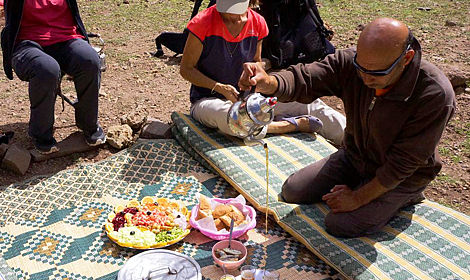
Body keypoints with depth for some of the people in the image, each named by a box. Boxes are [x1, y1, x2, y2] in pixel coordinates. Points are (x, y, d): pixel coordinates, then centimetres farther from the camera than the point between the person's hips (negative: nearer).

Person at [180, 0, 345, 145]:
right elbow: (186, 69, -10)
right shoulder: (203, 23, -16)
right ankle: (293, 125, -22)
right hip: (208, 99, -4)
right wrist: (220, 87, -22)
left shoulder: (257, 24, -3)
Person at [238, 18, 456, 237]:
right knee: (292, 191, 3)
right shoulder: (349, 63, -22)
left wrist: (358, 198, -20)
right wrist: (268, 83, -53)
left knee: (340, 225, -18)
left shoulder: (435, 96, -33)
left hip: (403, 176, -5)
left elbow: (403, 164, -26)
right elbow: (303, 80, -29)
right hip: (354, 155, 5)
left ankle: (406, 197, 5)